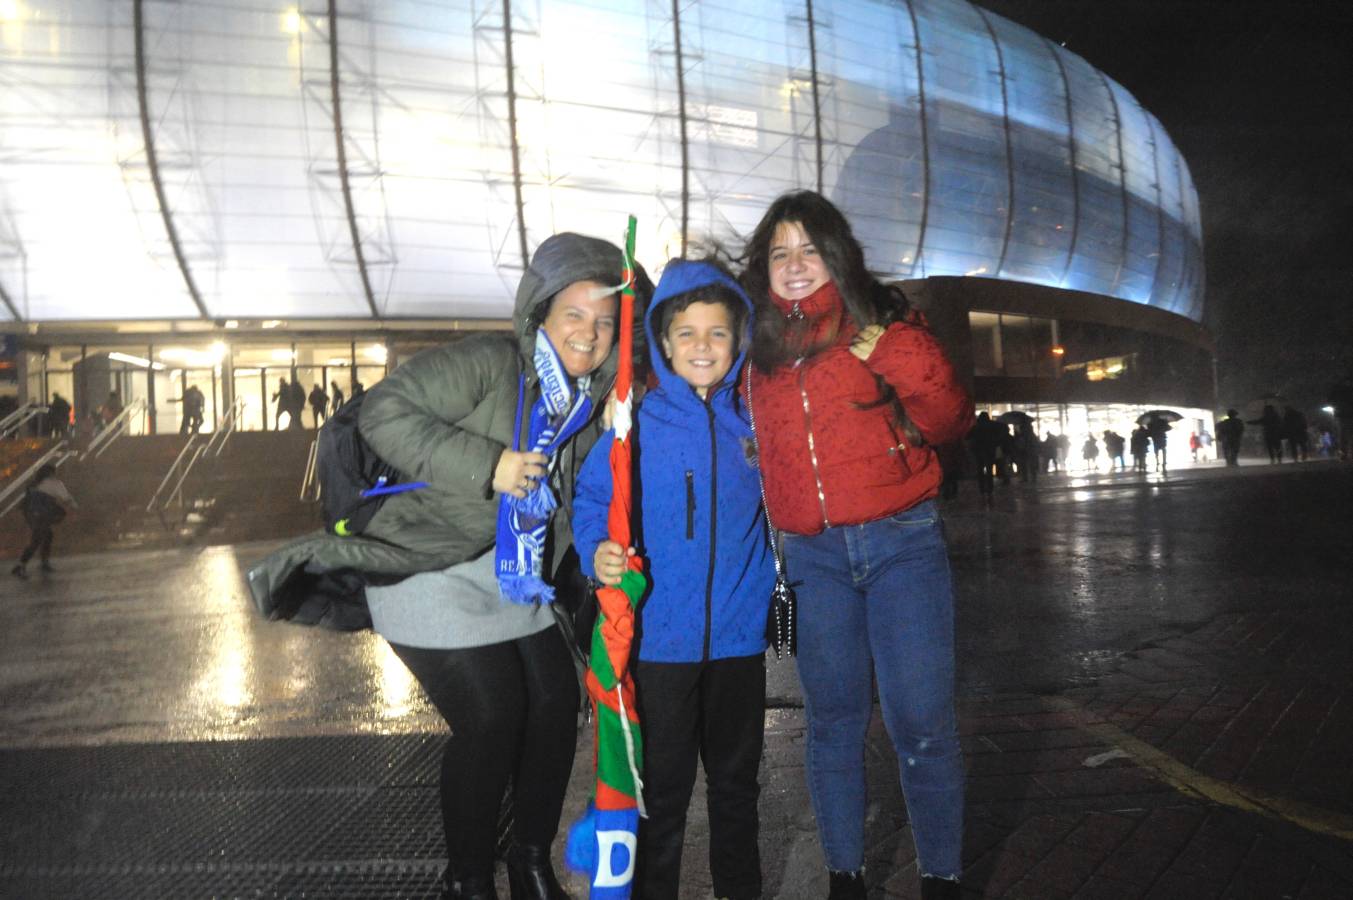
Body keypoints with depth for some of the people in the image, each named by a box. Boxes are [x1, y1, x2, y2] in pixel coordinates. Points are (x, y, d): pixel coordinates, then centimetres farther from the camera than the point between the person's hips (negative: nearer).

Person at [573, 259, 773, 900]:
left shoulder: (751, 423, 2)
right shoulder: (636, 423, -7)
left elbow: (776, 509, 12)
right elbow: (591, 499, -7)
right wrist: (598, 552, -24)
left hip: (739, 636, 3)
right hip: (660, 638, -3)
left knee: (736, 781, 20)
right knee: (661, 791, 10)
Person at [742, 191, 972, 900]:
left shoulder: (881, 324, -1)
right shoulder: (758, 345, 8)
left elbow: (950, 424, -6)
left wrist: (898, 361, -21)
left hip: (901, 542, -3)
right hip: (811, 554, 3)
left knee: (921, 723, -2)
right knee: (833, 719, 12)